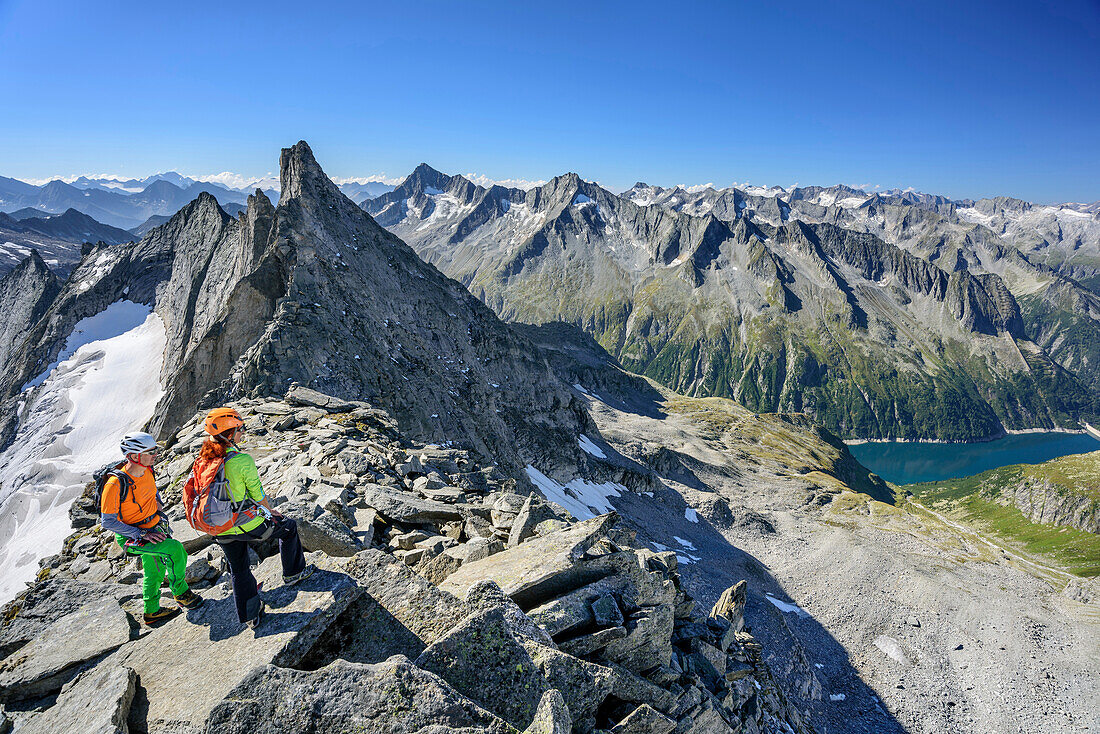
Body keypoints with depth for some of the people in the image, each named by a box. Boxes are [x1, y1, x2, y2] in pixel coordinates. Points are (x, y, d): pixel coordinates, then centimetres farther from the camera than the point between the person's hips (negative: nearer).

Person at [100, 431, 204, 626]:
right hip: (131, 537, -8)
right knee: (175, 549, -25)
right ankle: (181, 593, -3)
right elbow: (107, 522, -23)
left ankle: (152, 613, 41)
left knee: (155, 572, 20)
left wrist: (158, 502, 3)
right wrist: (141, 534, -25)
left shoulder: (147, 470, -6)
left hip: (154, 528, 8)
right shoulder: (116, 484, -28)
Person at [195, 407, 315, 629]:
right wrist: (270, 511, 8)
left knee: (238, 571, 23)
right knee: (289, 527, 21)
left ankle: (250, 616, 34)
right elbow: (258, 494, -14)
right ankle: (293, 573, 35)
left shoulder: (202, 460, -4)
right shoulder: (243, 460, -24)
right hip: (248, 525, -6)